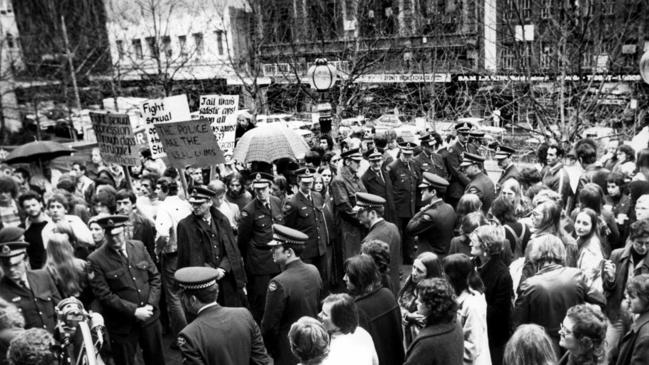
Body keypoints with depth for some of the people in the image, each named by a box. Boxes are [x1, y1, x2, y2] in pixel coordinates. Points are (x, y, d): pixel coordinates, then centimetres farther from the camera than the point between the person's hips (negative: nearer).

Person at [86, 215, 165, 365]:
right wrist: (134, 311, -17)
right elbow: (104, 295, -15)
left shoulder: (139, 246, 0)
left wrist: (150, 305, -8)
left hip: (149, 316, 4)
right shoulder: (96, 260, -12)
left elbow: (155, 277, 4)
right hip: (122, 324, -3)